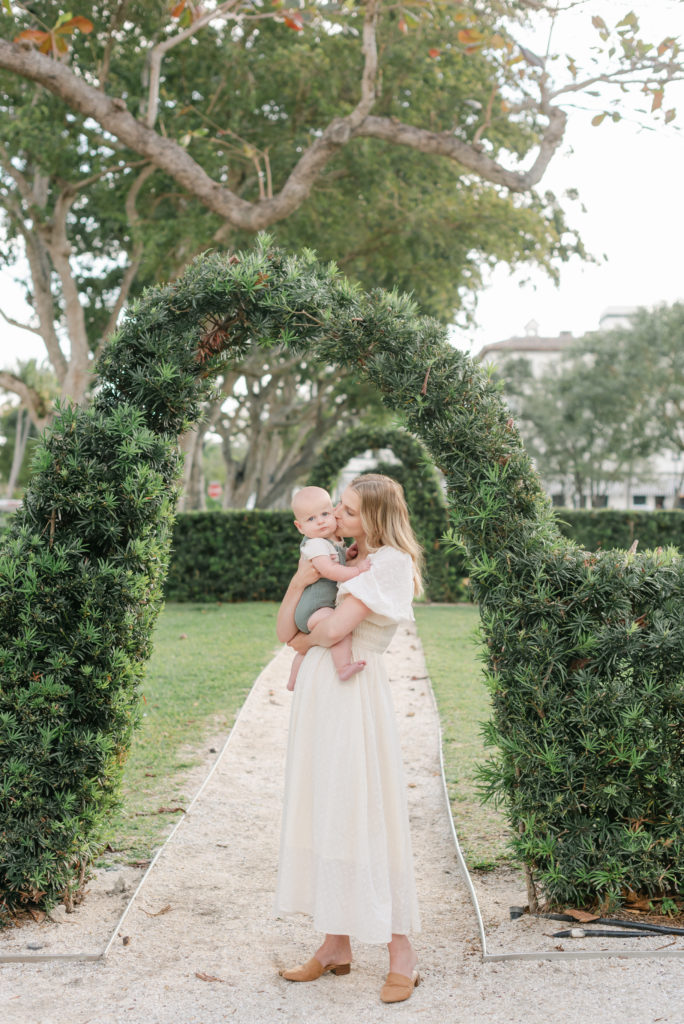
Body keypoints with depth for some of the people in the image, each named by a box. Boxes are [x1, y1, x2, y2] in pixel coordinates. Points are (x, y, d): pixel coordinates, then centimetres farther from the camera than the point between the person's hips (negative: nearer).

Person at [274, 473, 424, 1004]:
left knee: (365, 815, -5)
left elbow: (336, 627, -17)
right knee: (325, 812, 10)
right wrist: (298, 582, -5)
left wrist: (307, 640, 4)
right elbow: (285, 631, 12)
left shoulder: (390, 562, -8)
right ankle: (336, 944, 20)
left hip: (355, 697, -8)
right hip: (318, 689, 8)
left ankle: (400, 950, 7)